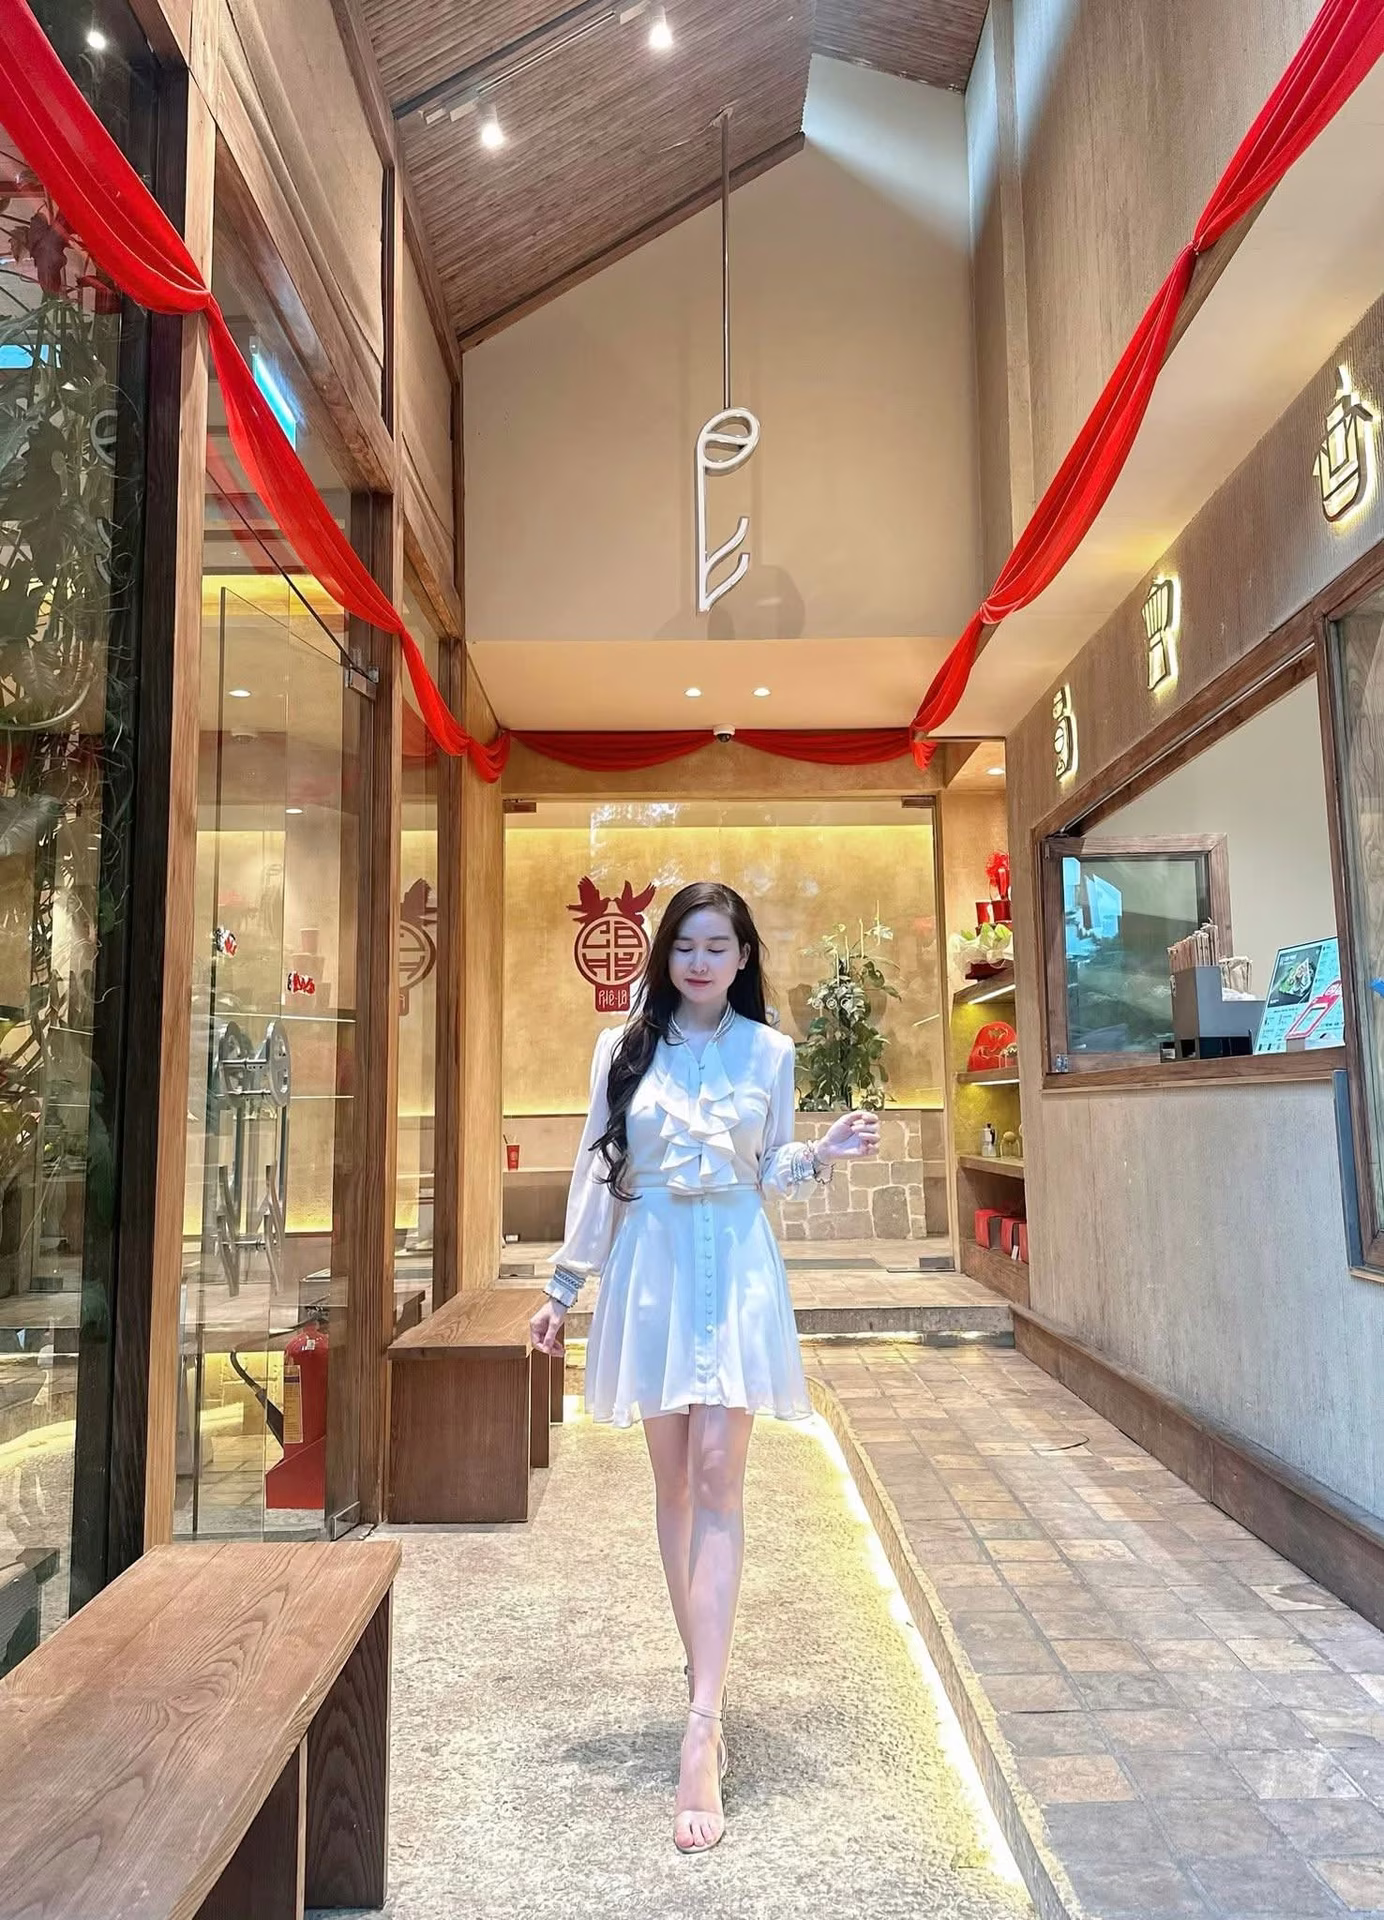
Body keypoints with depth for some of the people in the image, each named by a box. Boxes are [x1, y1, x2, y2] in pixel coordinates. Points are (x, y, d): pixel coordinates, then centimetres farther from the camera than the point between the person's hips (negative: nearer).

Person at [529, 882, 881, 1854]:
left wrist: (824, 1154, -10)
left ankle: (702, 1727, -8)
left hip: (736, 1269, -1)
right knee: (673, 1480, 9)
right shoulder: (624, 1047, 3)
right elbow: (597, 1171, 5)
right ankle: (705, 1669, 26)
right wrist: (565, 1285, 5)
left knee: (718, 1478, -8)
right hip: (651, 1266, 2)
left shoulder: (769, 1052, 3)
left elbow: (768, 1175, 9)